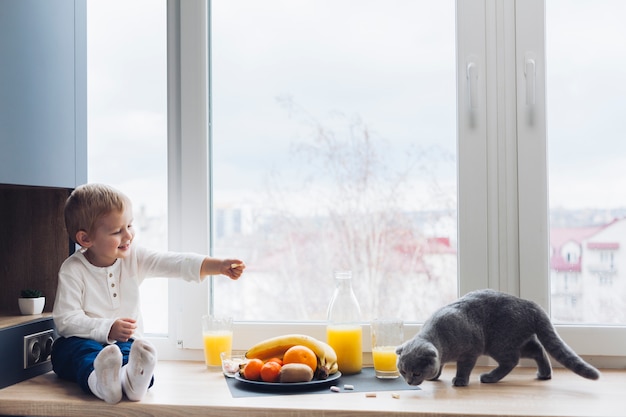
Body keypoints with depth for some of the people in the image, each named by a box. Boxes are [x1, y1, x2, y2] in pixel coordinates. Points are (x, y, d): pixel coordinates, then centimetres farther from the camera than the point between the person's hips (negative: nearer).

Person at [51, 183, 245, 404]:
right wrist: (108, 329, -26)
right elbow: (66, 320, -13)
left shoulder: (134, 257, 3)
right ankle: (98, 381, -67)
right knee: (83, 350, -35)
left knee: (130, 351, -32)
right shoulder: (73, 269, -9)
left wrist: (219, 266, -19)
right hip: (82, 341, -2)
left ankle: (131, 377, -66)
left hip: (124, 342, 2)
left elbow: (177, 263, -6)